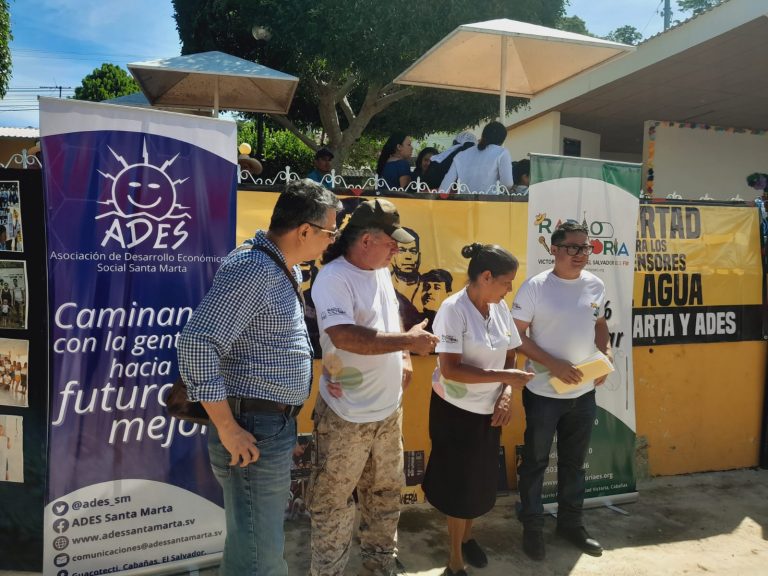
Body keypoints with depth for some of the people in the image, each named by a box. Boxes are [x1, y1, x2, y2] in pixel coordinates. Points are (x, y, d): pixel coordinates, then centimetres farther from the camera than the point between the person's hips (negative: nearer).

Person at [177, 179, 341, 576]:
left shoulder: (284, 270, 11)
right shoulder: (251, 271, -20)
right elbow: (196, 344, -27)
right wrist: (227, 429, -23)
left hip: (276, 426, 10)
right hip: (254, 431, -10)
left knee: (261, 542, 24)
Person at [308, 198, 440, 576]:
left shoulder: (381, 271, 7)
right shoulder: (333, 278, -20)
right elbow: (346, 337, -33)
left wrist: (403, 358, 5)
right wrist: (409, 341, -26)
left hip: (389, 408, 8)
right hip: (347, 416, -8)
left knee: (385, 495, 21)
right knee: (333, 503, 8)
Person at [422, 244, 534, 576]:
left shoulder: (500, 308, -1)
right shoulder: (453, 309, -21)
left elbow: (509, 358, 6)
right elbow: (449, 370, -26)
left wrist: (506, 395, -10)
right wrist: (505, 377, -26)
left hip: (488, 410, 6)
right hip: (456, 411, -6)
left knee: (481, 480, 19)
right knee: (460, 483, 8)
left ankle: (467, 536, 46)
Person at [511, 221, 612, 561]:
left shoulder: (596, 285, 2)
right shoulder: (535, 287, -14)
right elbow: (517, 334, -14)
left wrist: (607, 354, -2)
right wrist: (553, 364, -21)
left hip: (584, 392, 5)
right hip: (544, 393, -5)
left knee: (574, 461, 19)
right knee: (535, 462, 10)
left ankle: (571, 523, 38)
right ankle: (532, 527, 29)